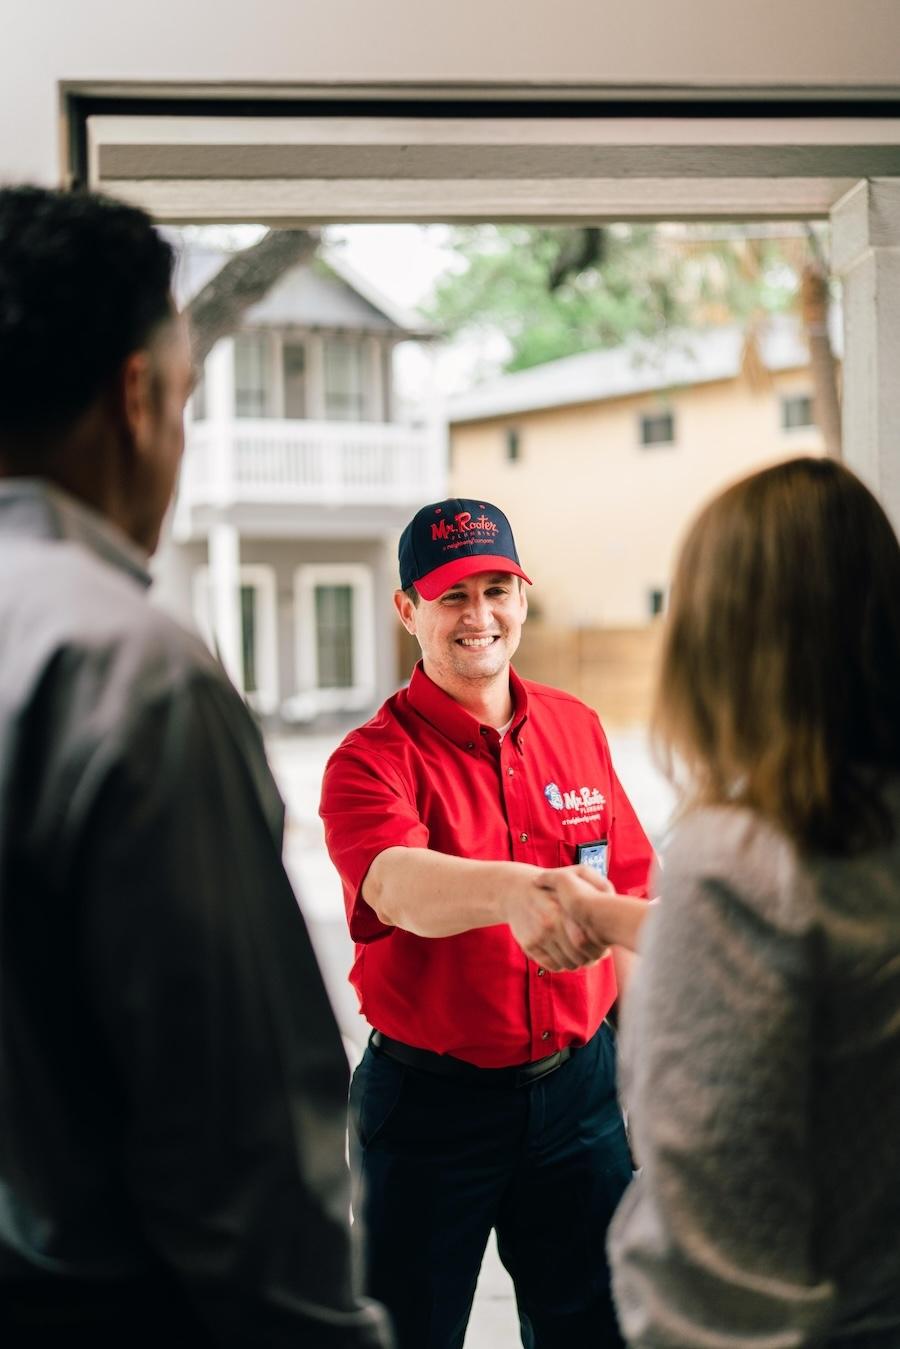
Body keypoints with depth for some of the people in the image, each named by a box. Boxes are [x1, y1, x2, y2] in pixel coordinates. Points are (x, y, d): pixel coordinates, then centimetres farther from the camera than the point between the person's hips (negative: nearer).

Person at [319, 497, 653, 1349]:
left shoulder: (577, 729, 2)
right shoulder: (372, 758, -13)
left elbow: (623, 900, 9)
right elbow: (397, 885, -34)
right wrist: (511, 889, -54)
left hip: (576, 1087, 4)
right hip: (427, 1106, -4)